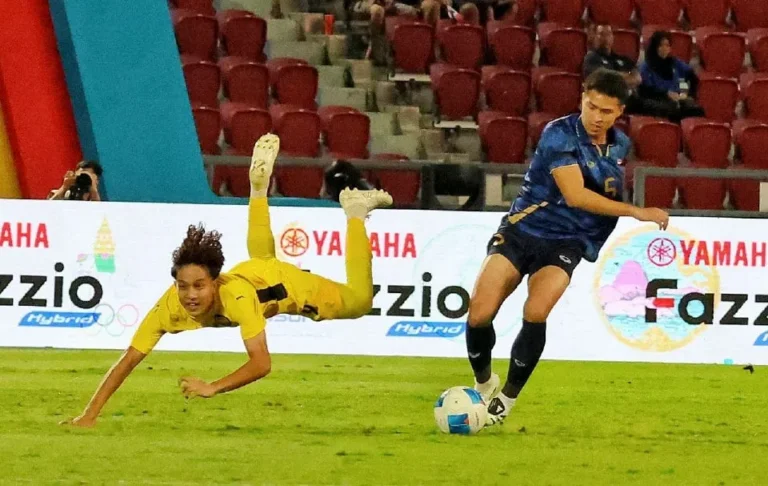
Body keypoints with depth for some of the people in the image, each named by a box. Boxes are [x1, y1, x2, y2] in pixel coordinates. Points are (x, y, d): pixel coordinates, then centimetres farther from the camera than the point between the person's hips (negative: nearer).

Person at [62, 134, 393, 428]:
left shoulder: (236, 296, -49)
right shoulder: (169, 307, -40)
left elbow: (262, 364, -52)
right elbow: (128, 361, -38)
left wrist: (213, 388, -64)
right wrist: (90, 414, -48)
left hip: (283, 284, -4)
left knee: (358, 302, 18)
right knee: (260, 258, 39)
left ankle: (356, 212, 34)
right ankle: (259, 186, 57)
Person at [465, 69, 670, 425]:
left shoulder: (620, 145, 4)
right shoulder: (560, 134, -15)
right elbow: (575, 195, -25)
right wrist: (636, 212, -25)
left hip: (566, 244, 3)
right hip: (521, 231, -3)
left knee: (536, 312, -26)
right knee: (479, 314, -16)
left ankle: (507, 398, -9)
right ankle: (484, 384, 14)